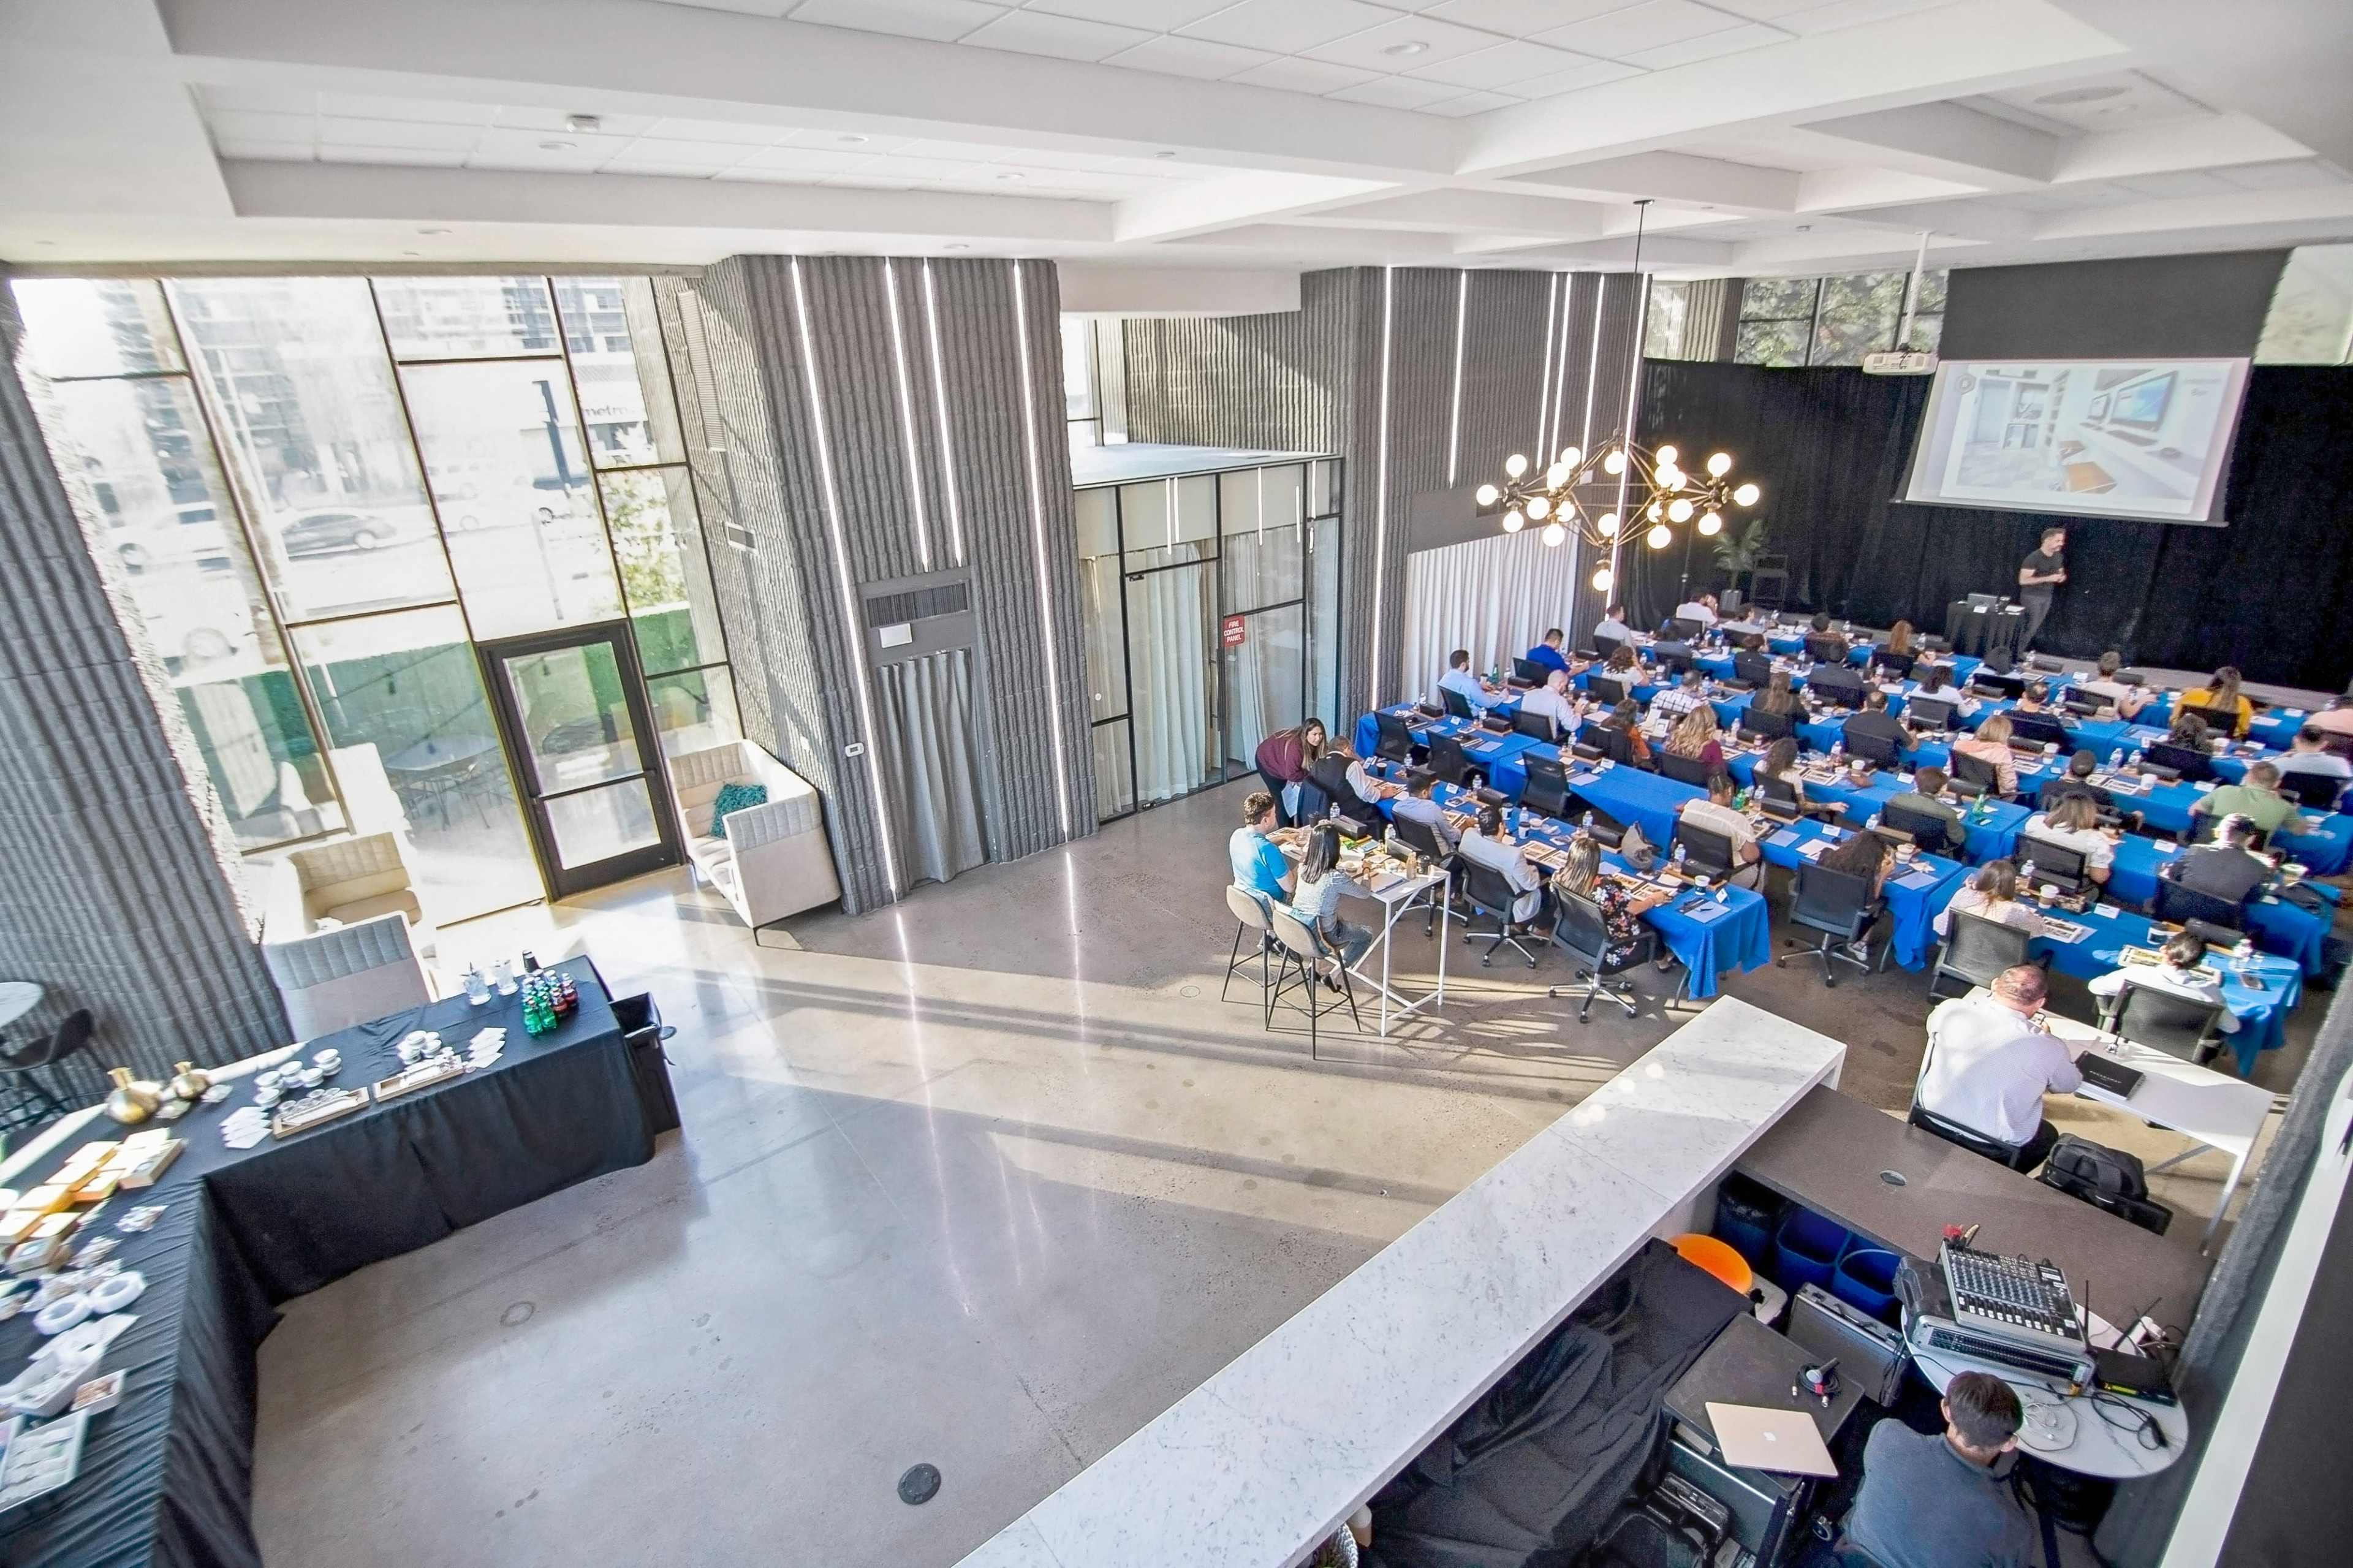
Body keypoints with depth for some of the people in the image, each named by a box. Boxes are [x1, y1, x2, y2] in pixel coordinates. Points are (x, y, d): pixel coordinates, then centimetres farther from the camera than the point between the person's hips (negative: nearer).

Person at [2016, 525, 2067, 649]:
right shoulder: (2034, 558, -18)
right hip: (2032, 597, -7)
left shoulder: (2059, 557, 6)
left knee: (2036, 628, 8)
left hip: (2048, 597, 7)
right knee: (2030, 627, -9)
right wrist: (2048, 579, -25)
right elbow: (2023, 580, -23)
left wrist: (2062, 577, -2)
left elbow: (2061, 572, 23)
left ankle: (2020, 651, 16)